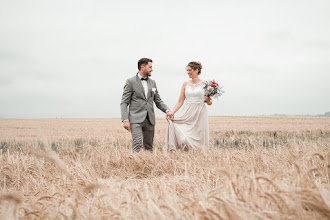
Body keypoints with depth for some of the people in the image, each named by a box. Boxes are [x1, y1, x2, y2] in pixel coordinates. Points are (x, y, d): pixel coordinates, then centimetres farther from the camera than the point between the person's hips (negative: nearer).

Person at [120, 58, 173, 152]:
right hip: (136, 119, -5)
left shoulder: (152, 82, 17)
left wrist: (167, 110, -1)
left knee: (149, 147, 6)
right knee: (138, 143, -20)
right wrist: (125, 120, -15)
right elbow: (124, 103, -4)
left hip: (150, 119, 6)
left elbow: (158, 101, 19)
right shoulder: (131, 82, 0)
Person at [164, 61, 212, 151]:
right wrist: (172, 112, -5)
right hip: (188, 114, 2)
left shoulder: (204, 84, 2)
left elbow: (209, 102, 6)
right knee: (184, 139, -8)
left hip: (200, 114, -2)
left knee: (199, 138, -2)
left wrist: (208, 99, -16)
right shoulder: (185, 84, 9)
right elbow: (180, 101, 7)